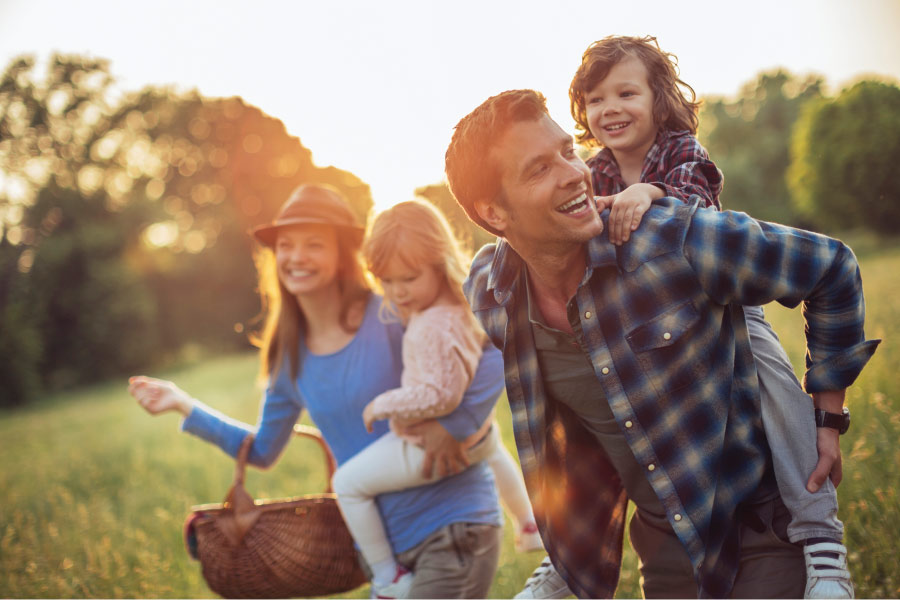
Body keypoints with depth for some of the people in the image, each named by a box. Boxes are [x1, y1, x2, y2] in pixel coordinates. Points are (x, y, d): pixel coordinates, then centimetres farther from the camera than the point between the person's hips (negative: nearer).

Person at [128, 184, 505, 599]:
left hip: (453, 528, -6)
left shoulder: (391, 318, -13)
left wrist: (453, 426, -26)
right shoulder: (290, 355, 5)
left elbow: (494, 358, -16)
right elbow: (263, 450, 17)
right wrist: (183, 405, 12)